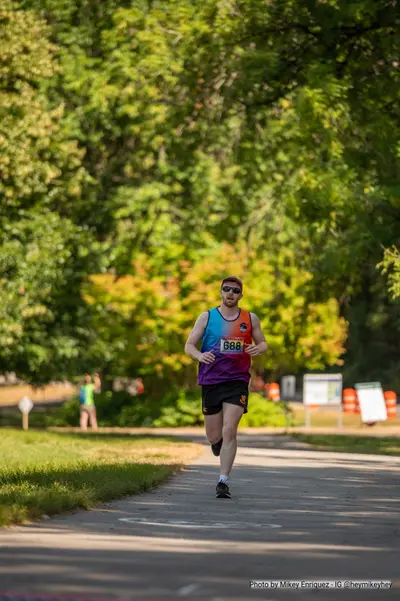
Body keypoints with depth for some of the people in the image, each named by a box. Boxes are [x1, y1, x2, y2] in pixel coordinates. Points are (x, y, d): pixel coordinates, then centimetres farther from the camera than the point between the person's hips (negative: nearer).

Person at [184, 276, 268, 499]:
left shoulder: (250, 319, 7)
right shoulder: (207, 317, 4)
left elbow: (263, 343, 16)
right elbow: (189, 345, 3)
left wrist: (258, 349, -9)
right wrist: (199, 355, -20)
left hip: (237, 382, -1)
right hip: (211, 380, 1)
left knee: (229, 431, -16)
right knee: (214, 436, 6)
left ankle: (224, 481, -14)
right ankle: (220, 446, 43)